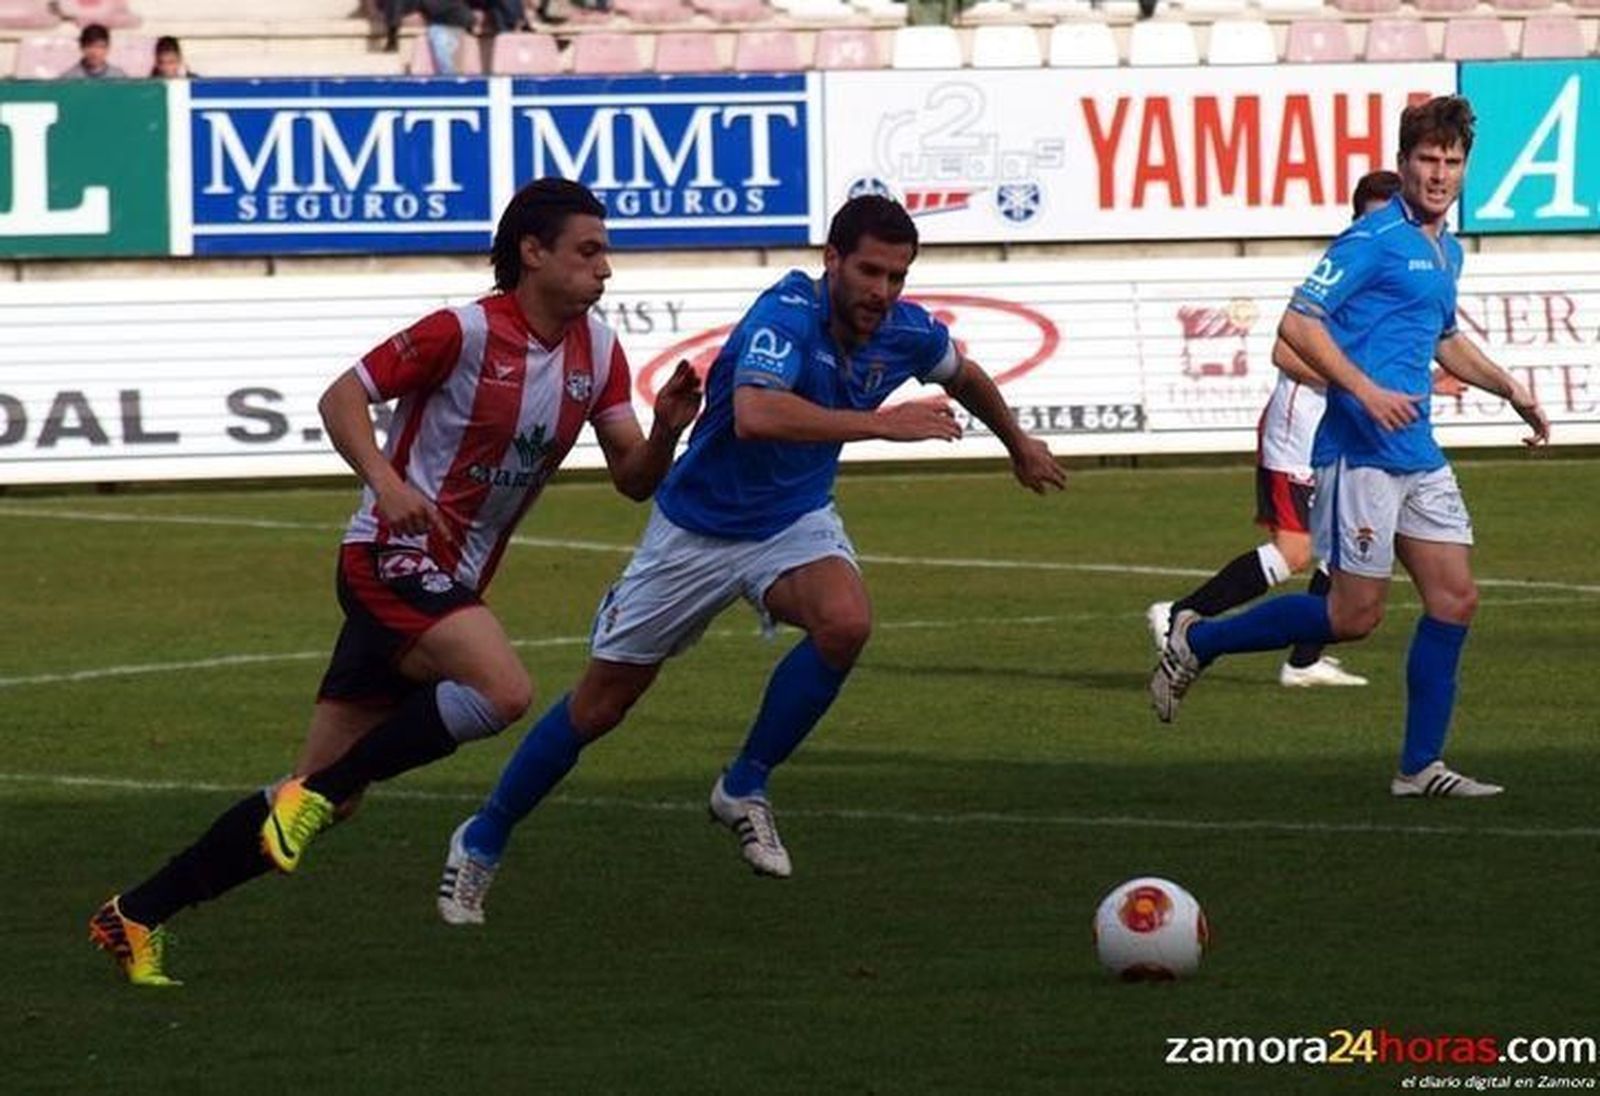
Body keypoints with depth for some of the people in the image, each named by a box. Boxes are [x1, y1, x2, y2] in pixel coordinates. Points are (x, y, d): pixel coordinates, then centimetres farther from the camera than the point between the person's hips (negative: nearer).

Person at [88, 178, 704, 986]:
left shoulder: (597, 351, 6)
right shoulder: (466, 333, -14)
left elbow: (632, 477, 7)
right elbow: (343, 397, -10)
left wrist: (669, 428, -14)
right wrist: (385, 481, -27)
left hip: (450, 582, 8)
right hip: (393, 559, -8)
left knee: (324, 795, 5)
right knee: (503, 690, -31)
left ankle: (136, 918, 11)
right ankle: (314, 793, -16)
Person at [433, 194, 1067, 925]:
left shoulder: (905, 334, -11)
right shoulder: (786, 316, -30)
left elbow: (963, 375, 15)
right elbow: (756, 414, -49)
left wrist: (1019, 445, 29)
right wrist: (881, 424, -47)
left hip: (795, 522, 4)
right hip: (698, 528, -4)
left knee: (846, 622, -30)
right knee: (601, 704, 5)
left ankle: (744, 789, -9)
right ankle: (482, 842, 27)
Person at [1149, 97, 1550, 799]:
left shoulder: (1446, 252, 17)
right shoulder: (1375, 239, -11)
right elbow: (1298, 324, -17)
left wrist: (1508, 387, 24)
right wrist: (1366, 391, -25)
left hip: (1419, 457, 9)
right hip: (1360, 451, -9)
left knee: (1454, 600, 3)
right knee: (1355, 615, -6)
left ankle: (1420, 766, 9)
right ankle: (1196, 642, 9)